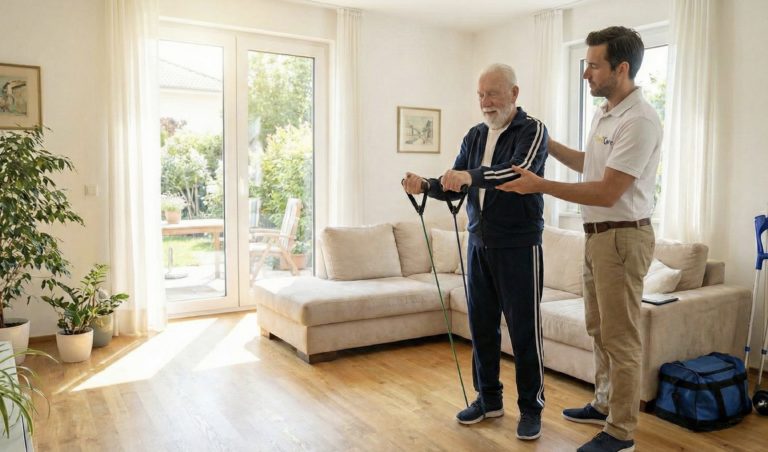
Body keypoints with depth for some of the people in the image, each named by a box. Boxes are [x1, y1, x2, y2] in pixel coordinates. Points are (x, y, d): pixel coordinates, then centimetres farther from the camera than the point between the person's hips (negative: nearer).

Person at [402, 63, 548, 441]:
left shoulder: (532, 130, -6)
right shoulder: (475, 136, 12)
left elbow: (520, 170, -26)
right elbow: (454, 188, 8)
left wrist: (471, 175, -38)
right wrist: (425, 186, -11)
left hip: (518, 247, -6)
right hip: (479, 244, 6)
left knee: (524, 329, 2)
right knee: (481, 325, 12)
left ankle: (531, 407, 19)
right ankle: (488, 399, 28)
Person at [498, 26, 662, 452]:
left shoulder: (639, 120, -20)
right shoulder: (603, 113, 10)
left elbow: (607, 192, -25)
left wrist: (540, 185, -22)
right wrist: (548, 144, 20)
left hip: (623, 237, -10)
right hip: (597, 235, 10)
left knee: (620, 338, 0)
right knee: (599, 329, 19)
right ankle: (605, 405, 36)